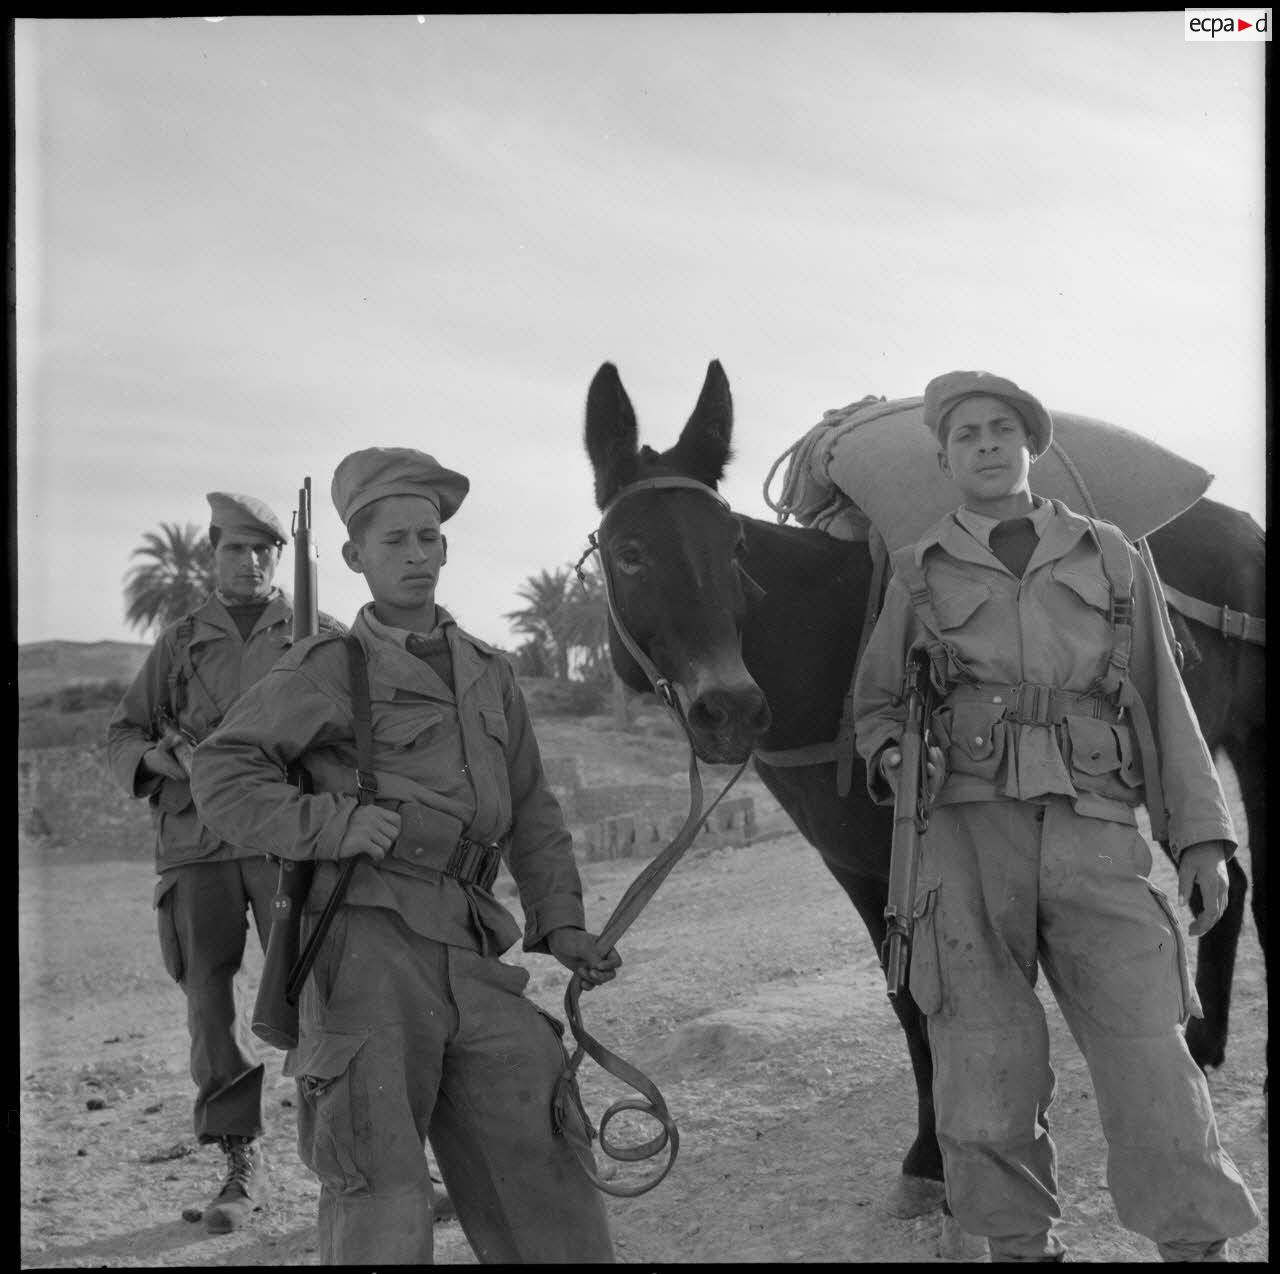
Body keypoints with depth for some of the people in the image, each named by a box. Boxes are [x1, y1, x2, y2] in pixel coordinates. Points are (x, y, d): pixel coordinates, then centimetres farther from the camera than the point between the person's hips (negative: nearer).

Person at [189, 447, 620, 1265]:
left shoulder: (490, 674, 16)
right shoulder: (330, 671, 1)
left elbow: (533, 815, 20)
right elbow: (223, 776, -2)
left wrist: (561, 923, 9)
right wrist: (331, 823, -15)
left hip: (470, 957, 5)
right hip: (368, 950, -5)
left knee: (542, 1158, 6)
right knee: (383, 1199, -2)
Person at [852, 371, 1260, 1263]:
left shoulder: (1111, 559, 14)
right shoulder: (920, 573, 12)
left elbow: (1161, 704, 13)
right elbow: (876, 702, 21)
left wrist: (1200, 835, 5)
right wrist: (890, 759, -2)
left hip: (1096, 833, 0)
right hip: (966, 829, 0)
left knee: (1147, 1049, -6)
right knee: (985, 1069, -1)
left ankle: (1198, 1242, 7)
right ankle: (1022, 1242, 18)